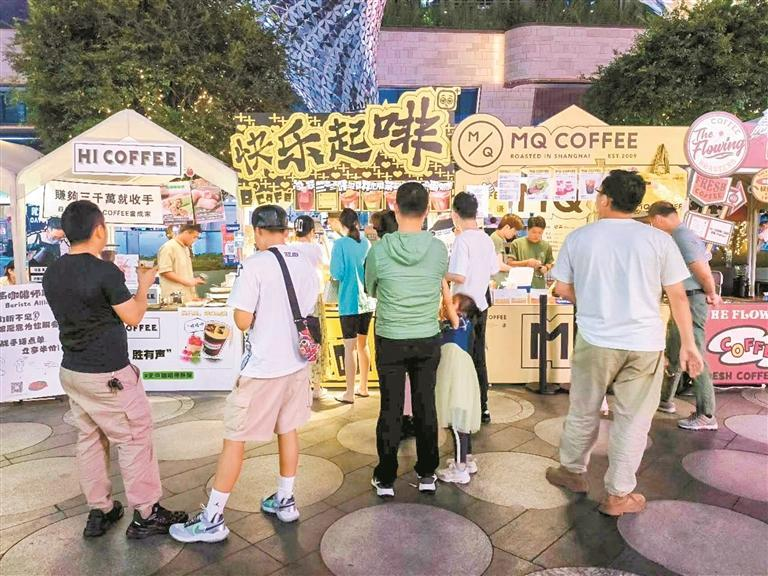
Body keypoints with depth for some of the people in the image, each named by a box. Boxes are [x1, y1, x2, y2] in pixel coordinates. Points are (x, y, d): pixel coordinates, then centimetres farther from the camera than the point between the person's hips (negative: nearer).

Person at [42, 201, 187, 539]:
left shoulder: (52, 274, 3)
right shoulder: (105, 272, -21)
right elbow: (133, 317, -13)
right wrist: (144, 285, 2)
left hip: (71, 371, 8)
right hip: (108, 375, -8)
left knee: (89, 440, 16)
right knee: (135, 440, 4)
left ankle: (99, 512, 27)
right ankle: (146, 515, 14)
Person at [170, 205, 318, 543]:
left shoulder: (255, 265, -16)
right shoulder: (306, 264, 4)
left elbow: (243, 321, -17)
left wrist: (245, 305, 2)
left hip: (262, 367, -6)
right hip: (297, 362, 7)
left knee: (234, 439, 4)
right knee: (288, 429, 20)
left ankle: (212, 520, 14)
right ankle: (285, 501, 32)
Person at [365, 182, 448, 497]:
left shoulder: (379, 249, -13)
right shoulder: (438, 249, -9)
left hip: (390, 340, -1)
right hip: (428, 340, 1)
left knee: (390, 409, 9)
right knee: (425, 406, 13)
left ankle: (385, 479, 21)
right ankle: (427, 474, 26)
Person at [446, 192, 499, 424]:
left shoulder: (462, 240, -17)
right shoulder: (486, 238, 5)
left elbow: (459, 276, -22)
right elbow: (494, 269, 12)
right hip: (482, 303, 7)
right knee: (479, 358, 15)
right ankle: (482, 408, 23)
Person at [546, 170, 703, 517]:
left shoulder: (579, 238, -1)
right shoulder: (659, 240, -2)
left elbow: (562, 289, 5)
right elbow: (678, 296, 0)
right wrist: (688, 343, 8)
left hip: (595, 341, 1)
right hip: (645, 344, 0)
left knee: (583, 412, 17)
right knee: (633, 420, 10)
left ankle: (573, 472, 34)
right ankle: (619, 495, 20)